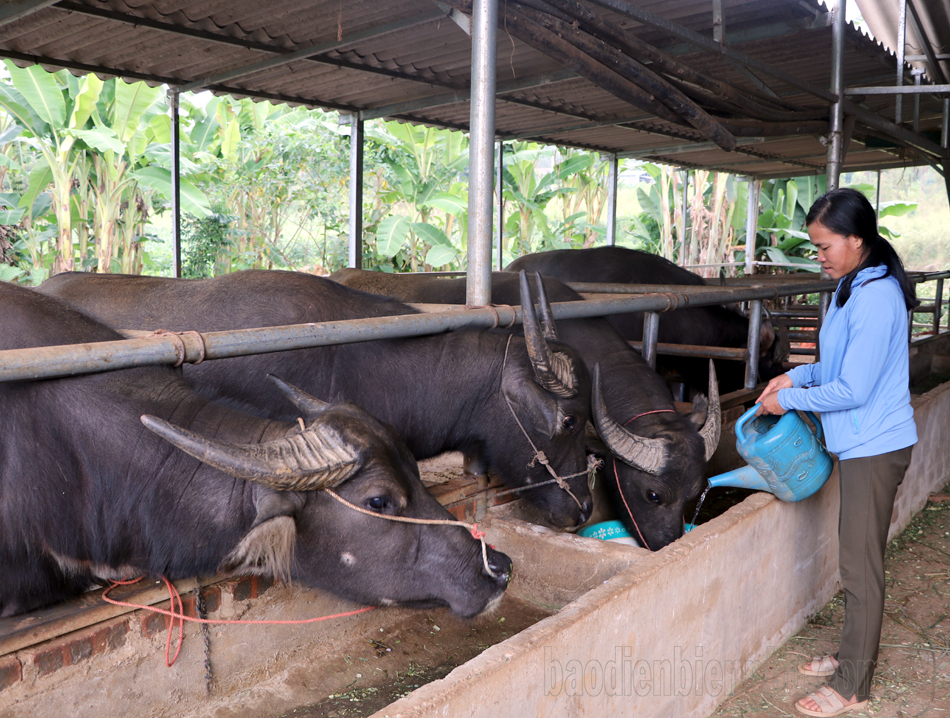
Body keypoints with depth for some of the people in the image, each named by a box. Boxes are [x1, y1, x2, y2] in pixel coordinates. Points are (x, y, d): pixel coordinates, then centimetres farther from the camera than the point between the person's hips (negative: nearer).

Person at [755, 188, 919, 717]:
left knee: (861, 565, 1)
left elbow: (853, 390, -23)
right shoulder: (857, 288, 10)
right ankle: (852, 658, 35)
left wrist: (789, 400, -11)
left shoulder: (875, 298, -22)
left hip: (875, 448, -10)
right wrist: (797, 376, 6)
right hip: (861, 444, 10)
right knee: (856, 558, 19)